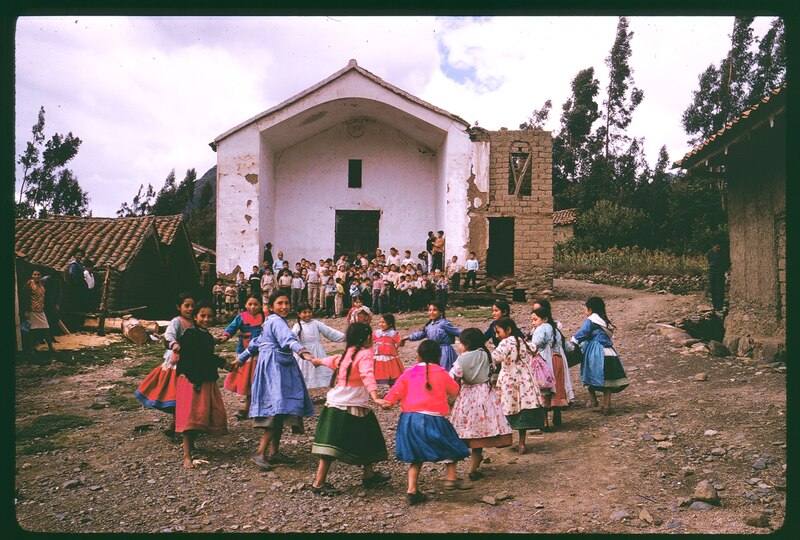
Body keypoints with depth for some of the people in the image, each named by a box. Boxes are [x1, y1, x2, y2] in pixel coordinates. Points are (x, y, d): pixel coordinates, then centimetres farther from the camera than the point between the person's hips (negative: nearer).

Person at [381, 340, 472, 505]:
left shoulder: (409, 373, 7)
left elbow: (396, 390, 1)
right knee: (449, 446, 16)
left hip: (410, 418, 4)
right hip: (432, 419, -4)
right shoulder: (441, 373, 1)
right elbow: (454, 391, 14)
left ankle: (412, 490, 7)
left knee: (416, 456, 12)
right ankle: (452, 478, 10)